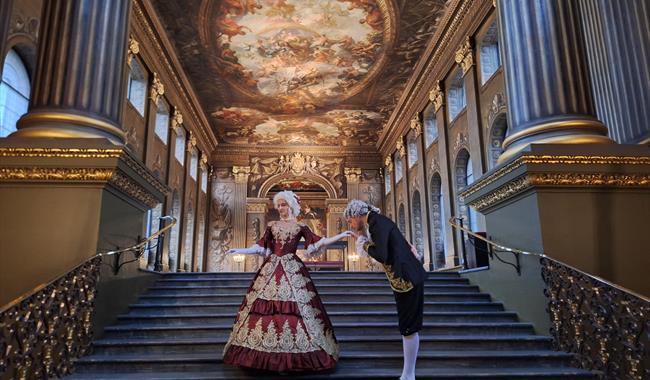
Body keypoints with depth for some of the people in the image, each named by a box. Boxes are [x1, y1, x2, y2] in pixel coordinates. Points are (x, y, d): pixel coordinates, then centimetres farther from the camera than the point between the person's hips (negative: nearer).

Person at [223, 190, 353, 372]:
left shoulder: (300, 227, 6)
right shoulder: (272, 226, 11)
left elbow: (318, 242, 3)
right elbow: (260, 247, 11)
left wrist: (341, 235, -3)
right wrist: (240, 250, 4)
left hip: (292, 269, -2)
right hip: (271, 268, 2)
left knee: (293, 307, -7)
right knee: (265, 304, -3)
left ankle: (293, 355, 4)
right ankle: (270, 354, 7)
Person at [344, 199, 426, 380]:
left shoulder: (378, 222, -16)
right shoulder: (376, 222, 12)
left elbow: (381, 255, -25)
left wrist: (365, 245, -9)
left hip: (406, 278, -10)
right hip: (402, 278, 10)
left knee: (409, 326, -1)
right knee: (407, 326, 14)